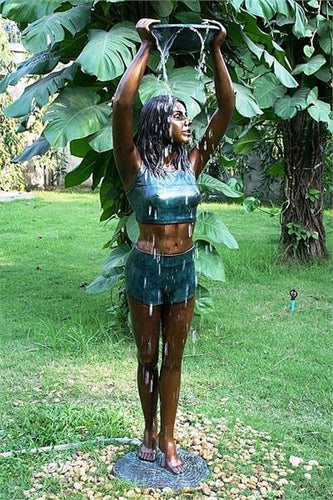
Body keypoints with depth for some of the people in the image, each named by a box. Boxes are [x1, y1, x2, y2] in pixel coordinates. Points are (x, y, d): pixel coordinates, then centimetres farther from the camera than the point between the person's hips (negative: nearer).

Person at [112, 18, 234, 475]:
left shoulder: (191, 164, 2)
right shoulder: (136, 166, -10)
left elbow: (227, 108, 0)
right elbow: (121, 105, -25)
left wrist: (216, 50, -4)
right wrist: (146, 47, -19)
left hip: (184, 269, 4)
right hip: (147, 269, -4)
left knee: (173, 358, 12)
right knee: (148, 358, 13)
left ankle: (167, 437, 26)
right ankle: (149, 429, 33)